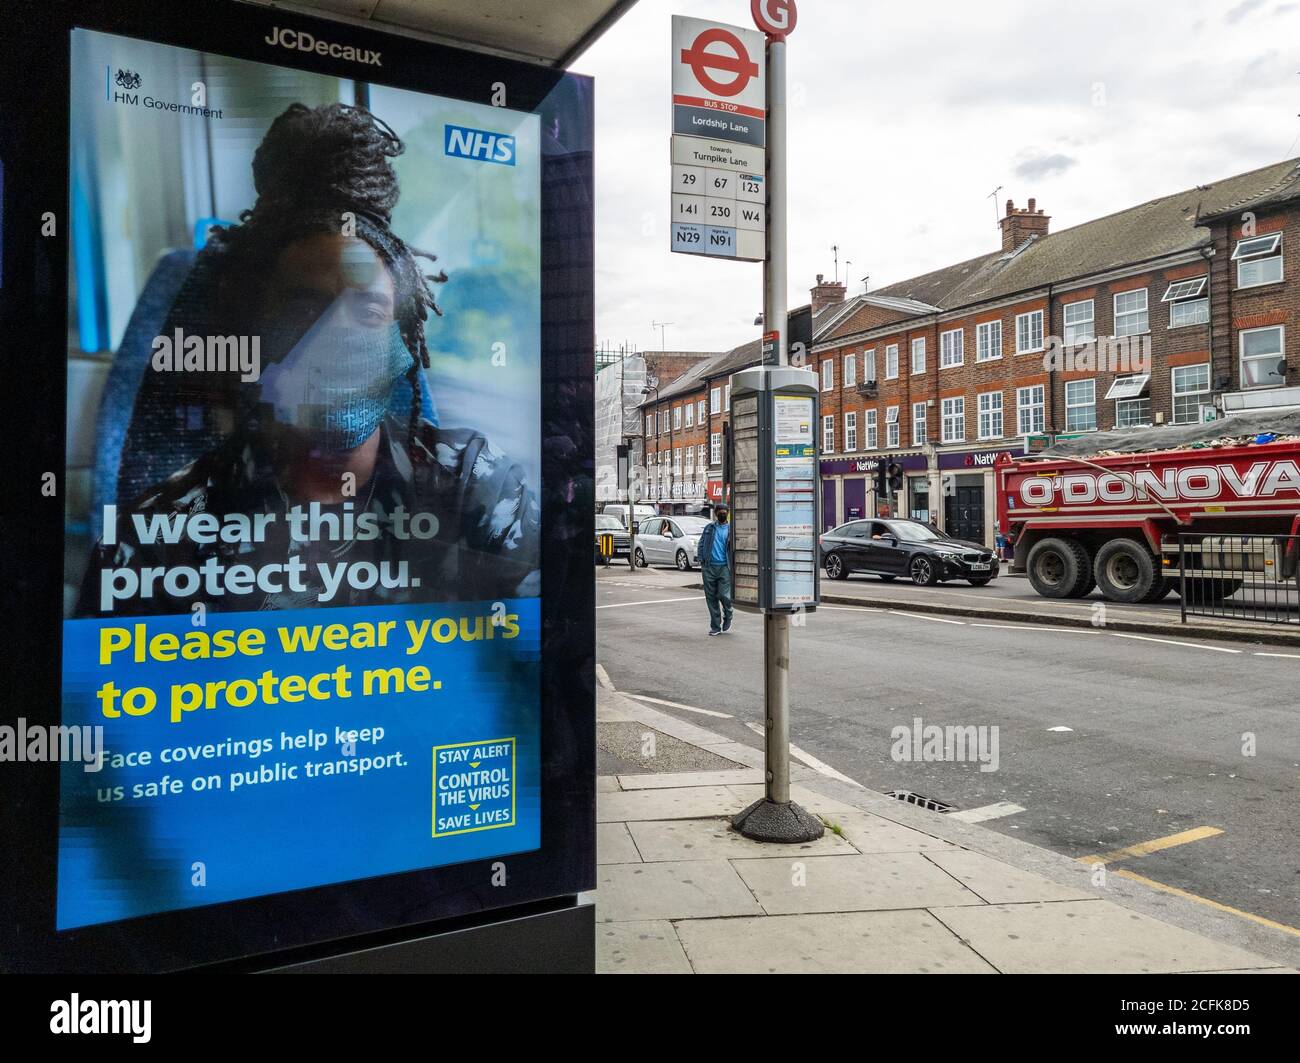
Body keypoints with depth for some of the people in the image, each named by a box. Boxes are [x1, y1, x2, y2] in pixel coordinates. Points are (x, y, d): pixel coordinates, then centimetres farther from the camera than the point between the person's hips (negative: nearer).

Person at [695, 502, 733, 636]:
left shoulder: (731, 529, 6)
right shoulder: (709, 528, 11)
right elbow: (701, 545, 13)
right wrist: (701, 560, 2)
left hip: (725, 567, -2)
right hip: (709, 567, 2)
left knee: (724, 595, -11)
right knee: (711, 598, 4)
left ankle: (728, 617, 19)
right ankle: (715, 627, 14)